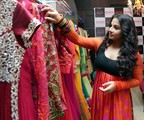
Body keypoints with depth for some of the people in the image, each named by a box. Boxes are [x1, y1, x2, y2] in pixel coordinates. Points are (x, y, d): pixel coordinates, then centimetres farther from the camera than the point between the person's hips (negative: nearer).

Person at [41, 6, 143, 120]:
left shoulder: (133, 55, -11)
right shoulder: (100, 43, -5)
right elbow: (78, 39, -16)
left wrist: (117, 85, -19)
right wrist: (60, 21, -31)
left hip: (119, 97, -3)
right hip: (99, 93, 3)